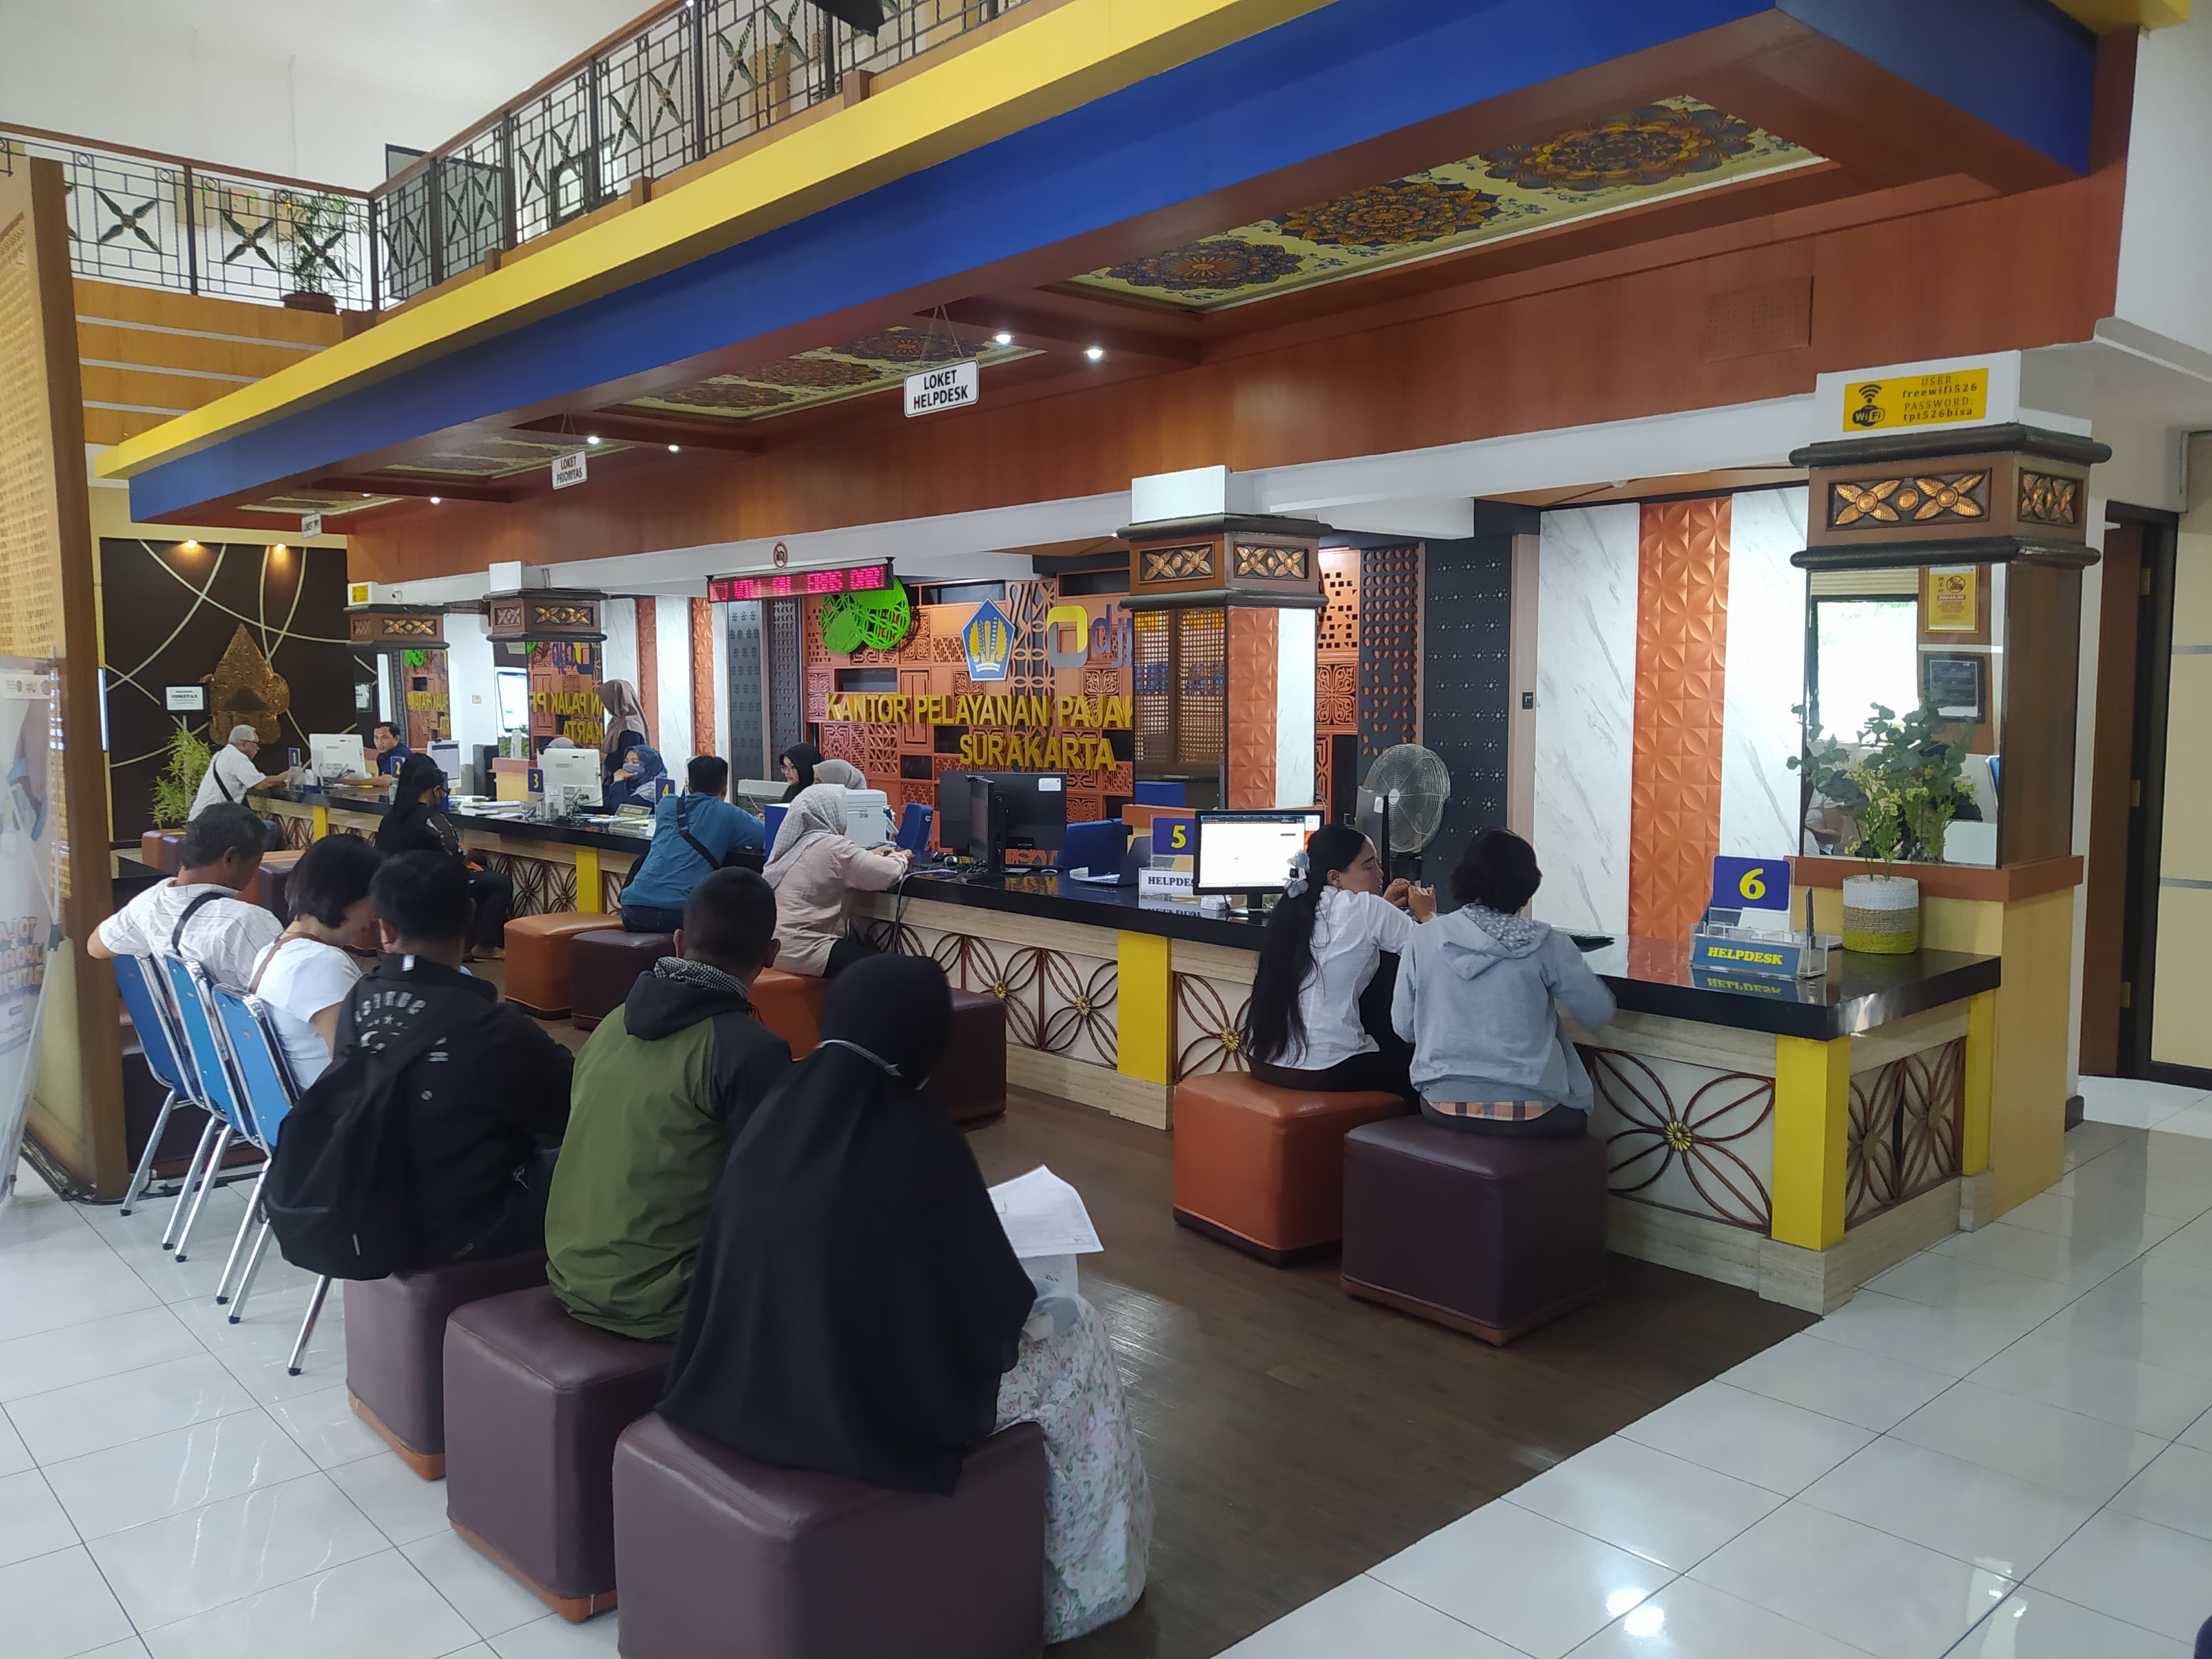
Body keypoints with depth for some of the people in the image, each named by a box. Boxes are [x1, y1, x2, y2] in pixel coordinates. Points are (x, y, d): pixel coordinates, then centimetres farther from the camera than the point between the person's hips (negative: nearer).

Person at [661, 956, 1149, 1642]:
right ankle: (1078, 1584, 28)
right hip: (871, 1405, -7)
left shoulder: (779, 1109, -2)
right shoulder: (916, 1137, -20)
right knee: (1072, 1331, 16)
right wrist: (1032, 1309, 11)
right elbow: (995, 1307, -12)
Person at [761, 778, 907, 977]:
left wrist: (874, 855, 27)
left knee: (869, 950, 23)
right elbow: (891, 873, -14)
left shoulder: (794, 843, 9)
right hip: (801, 952, -9)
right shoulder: (832, 846, -18)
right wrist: (899, 858, 8)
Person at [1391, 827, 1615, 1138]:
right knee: (1576, 1116, 29)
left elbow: (1404, 1028, 3)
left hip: (1442, 1103, 3)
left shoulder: (1424, 939, -3)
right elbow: (1598, 1014, 2)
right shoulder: (1544, 944, -9)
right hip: (1524, 1111, -2)